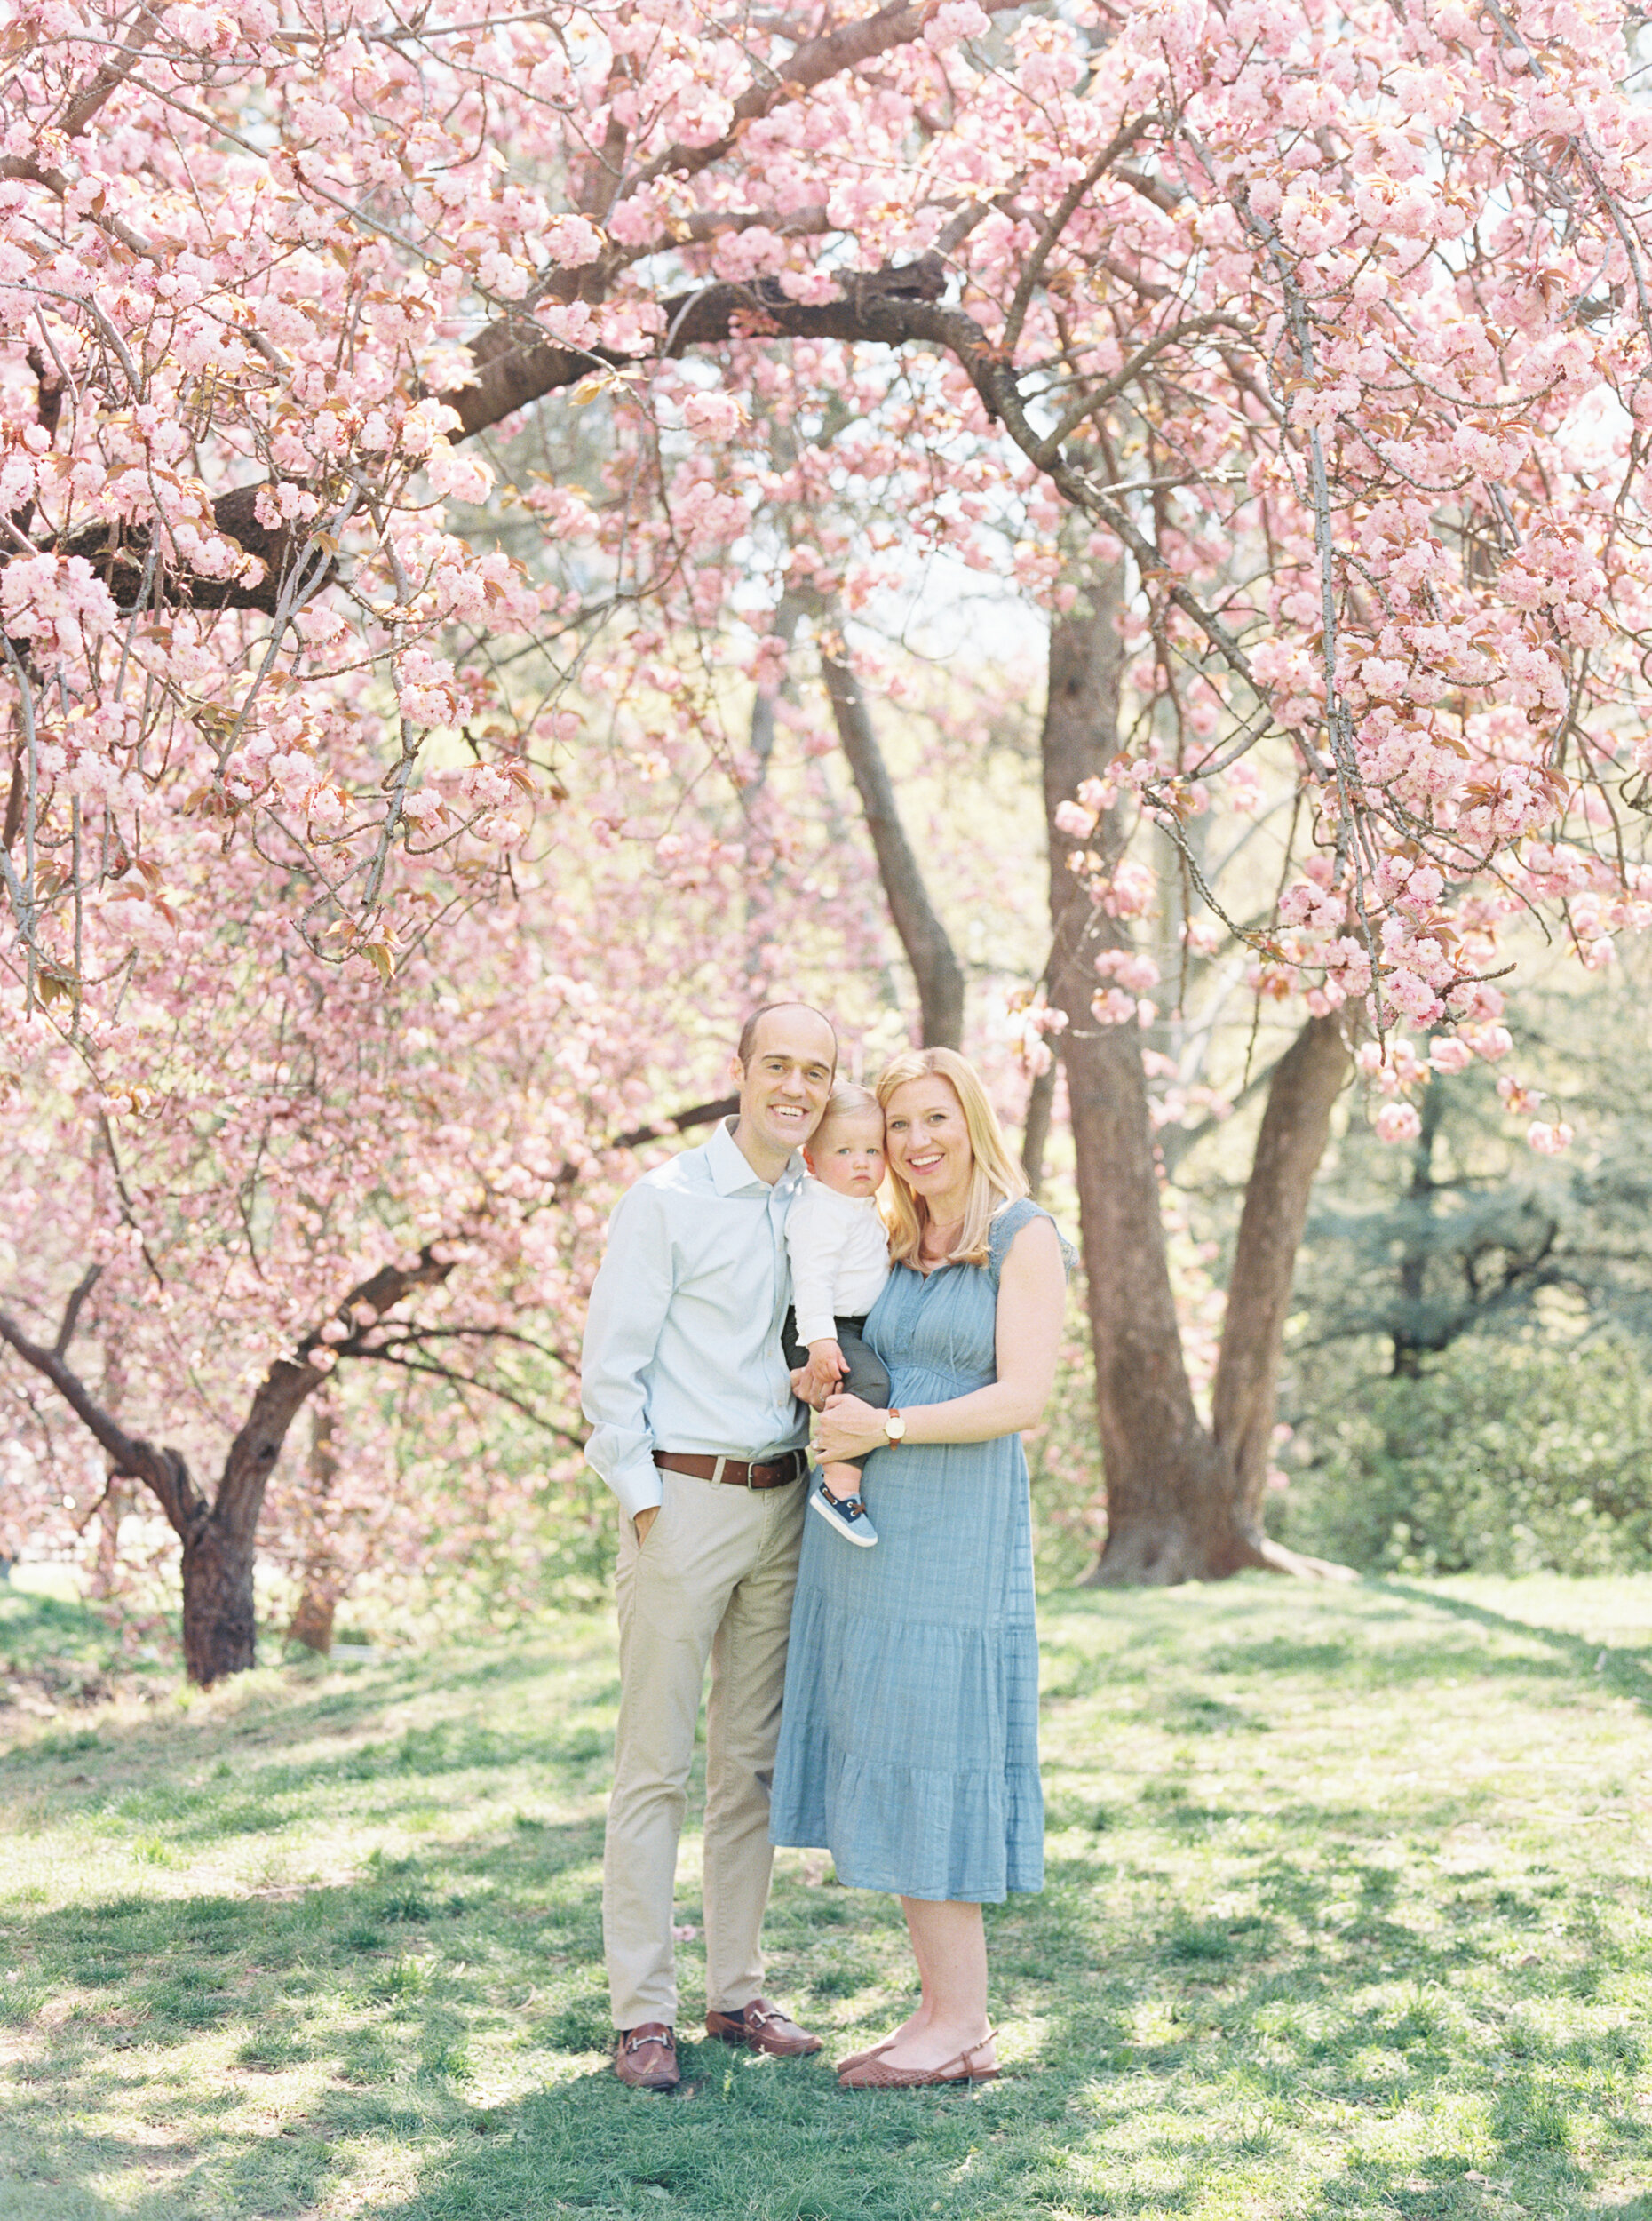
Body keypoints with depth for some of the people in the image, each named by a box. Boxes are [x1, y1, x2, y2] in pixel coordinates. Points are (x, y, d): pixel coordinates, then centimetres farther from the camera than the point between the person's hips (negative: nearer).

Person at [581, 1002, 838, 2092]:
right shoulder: (667, 1202, -7)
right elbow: (609, 1369, -8)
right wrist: (648, 1510, -11)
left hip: (785, 1503, 6)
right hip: (687, 1499, -6)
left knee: (753, 1759, 11)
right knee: (656, 1765, -3)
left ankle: (737, 1990, 20)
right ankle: (643, 2012, 2)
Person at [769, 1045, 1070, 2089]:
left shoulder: (1024, 1237, -5)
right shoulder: (891, 1248, 15)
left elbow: (1024, 1397, -14)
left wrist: (888, 1427, -15)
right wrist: (825, 1393, 2)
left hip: (956, 1533, -7)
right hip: (860, 1527, 7)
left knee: (932, 1766, -5)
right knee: (885, 1768, 7)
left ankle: (964, 2026, 3)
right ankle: (944, 2010, 15)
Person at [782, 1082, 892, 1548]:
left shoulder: (863, 1209, 16)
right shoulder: (818, 1211, -16)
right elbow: (811, 1279, -24)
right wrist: (820, 1341, -31)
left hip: (857, 1328, 10)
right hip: (824, 1328, -10)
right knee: (869, 1381, -30)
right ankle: (839, 1489, -30)